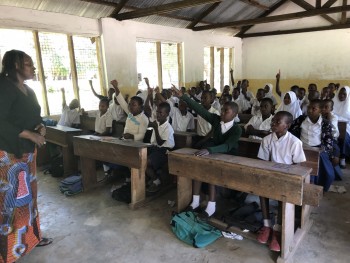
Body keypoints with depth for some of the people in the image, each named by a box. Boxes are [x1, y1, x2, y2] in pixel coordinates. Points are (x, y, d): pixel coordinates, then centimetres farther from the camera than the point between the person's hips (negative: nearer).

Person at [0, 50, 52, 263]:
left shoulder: (28, 90, 14)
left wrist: (41, 127, -1)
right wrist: (31, 135, -20)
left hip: (27, 151, 9)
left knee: (28, 194, 16)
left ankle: (32, 236, 30)